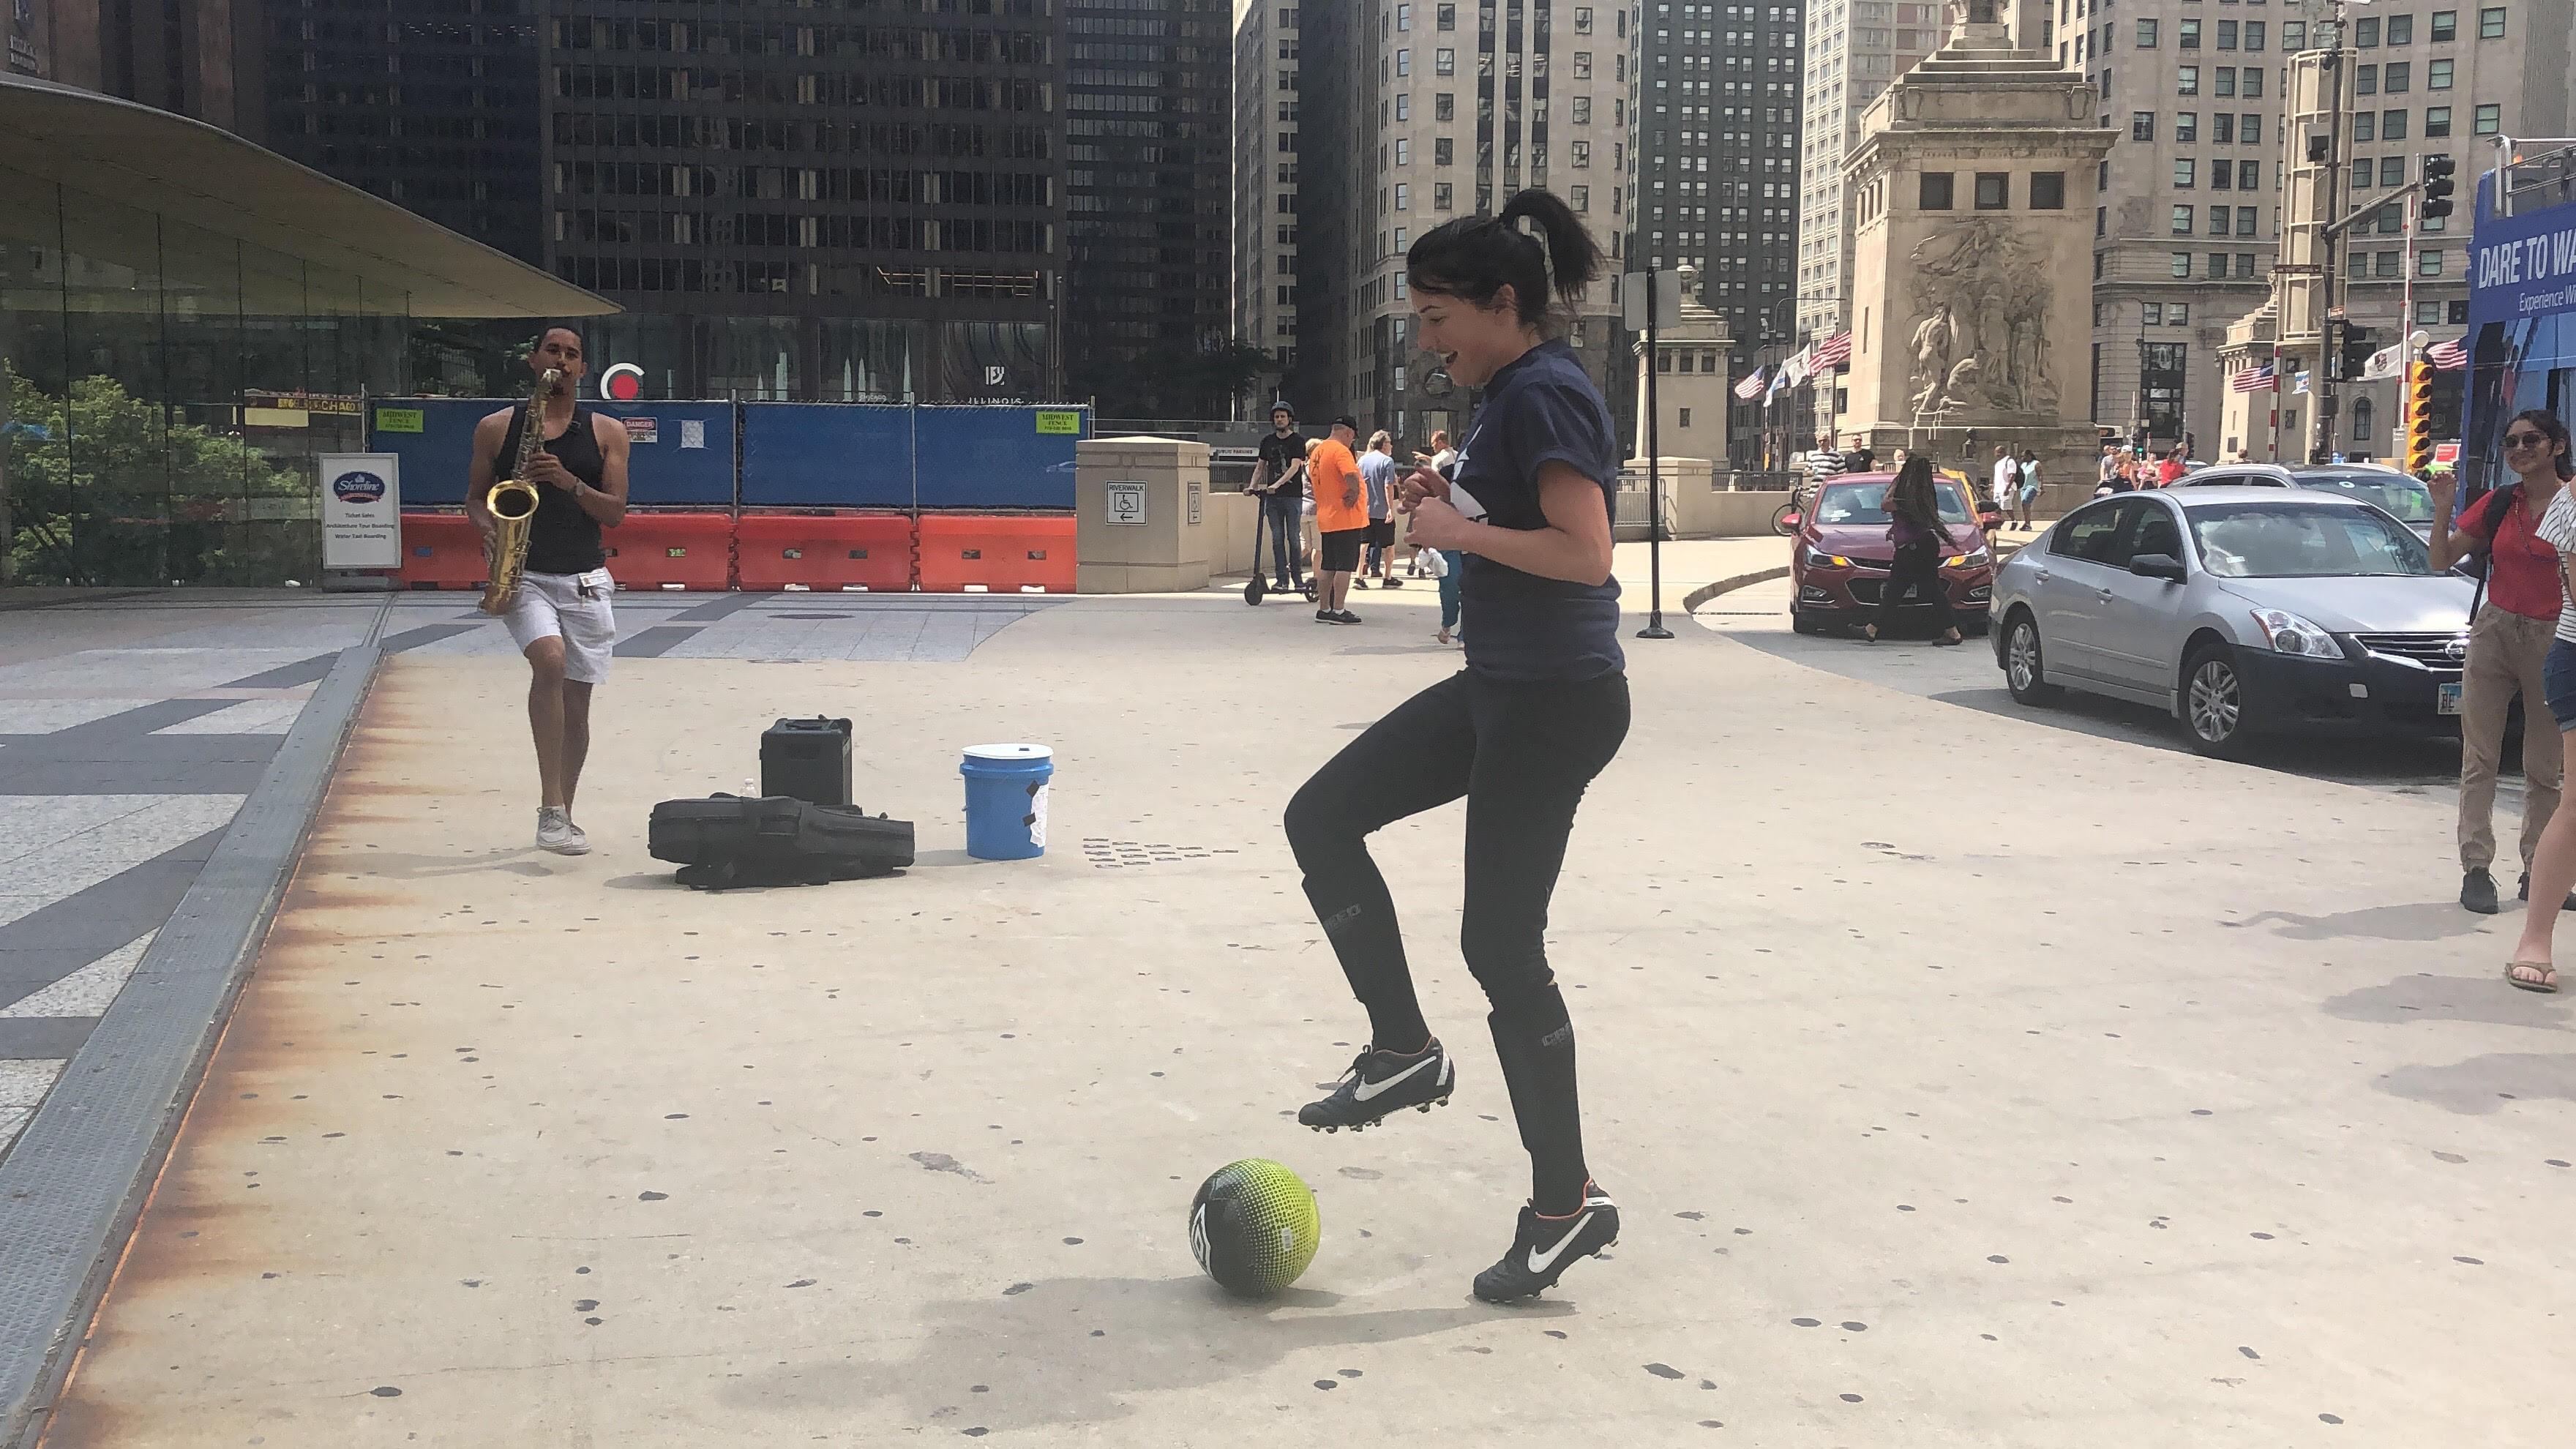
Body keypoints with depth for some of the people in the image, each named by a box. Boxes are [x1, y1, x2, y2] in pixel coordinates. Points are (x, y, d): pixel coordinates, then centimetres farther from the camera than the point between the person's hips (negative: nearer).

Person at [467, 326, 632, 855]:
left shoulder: (608, 432, 7)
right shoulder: (496, 428, 7)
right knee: (551, 659, -28)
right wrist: (488, 527, -11)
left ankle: (560, 817, 21)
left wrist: (567, 481, -15)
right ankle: (552, 809, -26)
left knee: (576, 703, 5)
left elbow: (615, 512, 1)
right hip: (522, 576, -2)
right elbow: (474, 497, 12)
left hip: (584, 580, 2)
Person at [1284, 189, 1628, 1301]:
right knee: (1321, 819, 9)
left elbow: (1585, 551, -26)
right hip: (1500, 686, 10)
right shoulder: (1509, 393, 13)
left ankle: (1568, 1202, 10)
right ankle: (1404, 1051, 16)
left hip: (1556, 700, -10)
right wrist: (1452, 507, 5)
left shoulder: (1545, 394, -17)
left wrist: (1461, 531, -16)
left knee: (1500, 943, -3)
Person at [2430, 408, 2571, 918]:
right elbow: (2442, 560, 8)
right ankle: (2476, 868, 1)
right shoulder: (2499, 504, 7)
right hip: (2494, 633, 3)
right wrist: (2443, 511, -5)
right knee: (2479, 760, -1)